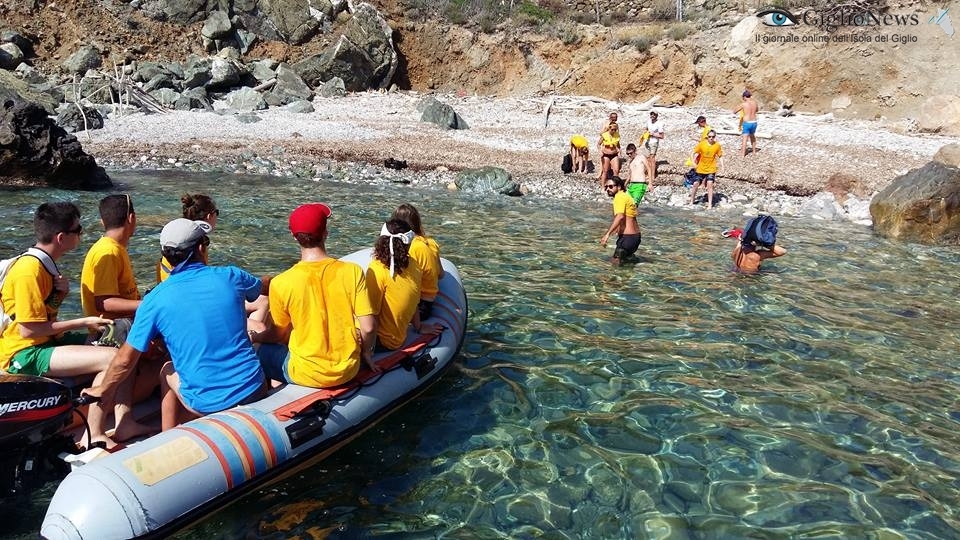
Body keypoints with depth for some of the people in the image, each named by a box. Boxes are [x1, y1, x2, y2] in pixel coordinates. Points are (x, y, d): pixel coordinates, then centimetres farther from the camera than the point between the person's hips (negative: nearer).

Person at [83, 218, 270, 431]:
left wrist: (103, 389, 19)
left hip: (207, 404, -1)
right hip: (255, 390, 1)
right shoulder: (230, 276, -3)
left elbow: (125, 360, -1)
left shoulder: (155, 300, -7)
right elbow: (265, 286, 20)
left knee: (168, 372, 29)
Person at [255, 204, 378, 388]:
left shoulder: (281, 283, -16)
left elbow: (279, 334, -1)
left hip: (307, 375, -2)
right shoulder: (352, 271, -13)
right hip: (348, 370, 2)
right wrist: (366, 353, 8)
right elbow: (368, 327, -12)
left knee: (264, 351, 25)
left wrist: (255, 338, 20)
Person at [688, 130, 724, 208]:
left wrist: (722, 166, -5)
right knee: (696, 184, 3)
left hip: (711, 169, -1)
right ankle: (691, 202, 22)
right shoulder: (701, 144, -9)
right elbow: (693, 154, -4)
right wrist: (693, 162, -17)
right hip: (701, 169, 1)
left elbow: (720, 156, 5)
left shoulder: (717, 145, -6)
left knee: (710, 184, -17)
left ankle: (710, 204, -12)